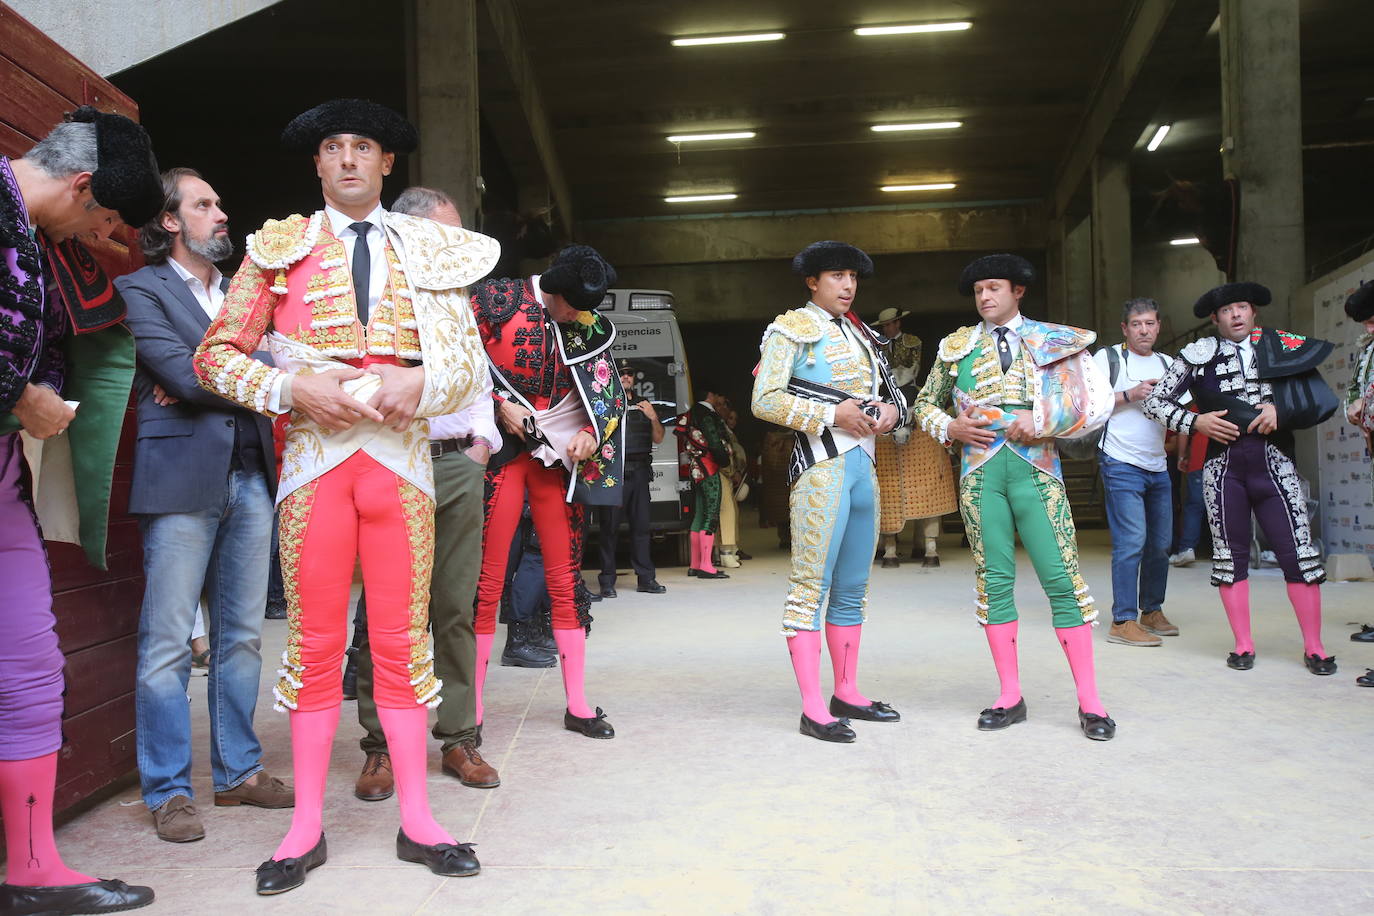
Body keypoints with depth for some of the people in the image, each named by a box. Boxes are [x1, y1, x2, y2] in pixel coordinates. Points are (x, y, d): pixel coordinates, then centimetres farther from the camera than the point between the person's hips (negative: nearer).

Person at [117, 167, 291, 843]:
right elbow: (184, 376, -11)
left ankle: (239, 770, 20)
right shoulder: (141, 289, 2)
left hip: (250, 478, 6)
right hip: (182, 479, -5)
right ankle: (168, 791, 8)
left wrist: (206, 382, -7)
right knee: (166, 644, -2)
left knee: (242, 636, 10)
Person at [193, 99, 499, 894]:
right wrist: (294, 389, -10)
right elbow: (217, 354, 6)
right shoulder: (280, 248, 11)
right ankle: (308, 826, 13)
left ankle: (417, 819, 13)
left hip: (402, 450, 1)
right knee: (315, 640, 2)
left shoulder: (430, 251, 13)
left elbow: (470, 364, 9)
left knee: (404, 638, 2)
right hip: (313, 453, 0)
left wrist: (419, 384, -11)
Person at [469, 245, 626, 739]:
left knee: (566, 581, 4)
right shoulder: (496, 299, -5)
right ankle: (472, 707, 8)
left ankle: (578, 705, 13)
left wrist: (593, 431, -8)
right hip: (502, 450, -3)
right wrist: (498, 403, -13)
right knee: (487, 582, -3)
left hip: (559, 452, 3)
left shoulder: (591, 326, 5)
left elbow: (611, 391, 10)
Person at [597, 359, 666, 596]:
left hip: (639, 472, 4)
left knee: (641, 525, 3)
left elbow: (658, 439, 16)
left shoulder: (643, 405, 19)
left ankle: (646, 579, 7)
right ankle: (607, 582, -1)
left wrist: (653, 418, -1)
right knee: (610, 527, -4)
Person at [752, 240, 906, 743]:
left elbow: (888, 390, 26)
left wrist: (889, 409, 3)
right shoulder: (792, 328, -1)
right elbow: (764, 400, -9)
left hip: (863, 462, 8)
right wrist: (831, 415, -16)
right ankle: (813, 708, -5)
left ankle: (847, 693, 22)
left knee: (853, 586, 12)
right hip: (822, 465, -8)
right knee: (811, 584, -7)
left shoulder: (859, 333, 20)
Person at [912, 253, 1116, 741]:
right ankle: (1010, 696, 13)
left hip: (1034, 466, -2)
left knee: (1062, 577, -6)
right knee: (993, 580, 3)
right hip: (980, 470, 2)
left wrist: (1041, 420, -10)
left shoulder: (1053, 340, 7)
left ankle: (1089, 701, 1)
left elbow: (1098, 400, 2)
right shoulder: (957, 347, 12)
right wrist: (950, 428, -1)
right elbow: (925, 405, 20)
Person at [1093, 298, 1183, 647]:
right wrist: (1129, 395, -14)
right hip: (1121, 465, -6)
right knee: (1132, 541, -12)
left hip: (1158, 467, 7)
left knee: (1160, 543, 9)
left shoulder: (1167, 364, 17)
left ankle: (1152, 611, 24)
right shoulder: (1107, 358, 0)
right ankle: (1123, 622, -9)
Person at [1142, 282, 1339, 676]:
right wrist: (1195, 422, -7)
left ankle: (1314, 647, 9)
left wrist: (1282, 409, -7)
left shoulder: (1281, 345, 9)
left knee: (1299, 551, -3)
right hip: (1223, 463, 0)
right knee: (1230, 554, 4)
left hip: (1272, 460, 0)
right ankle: (1243, 646, 14)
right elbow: (1154, 402, 6)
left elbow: (1318, 397, 10)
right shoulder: (1198, 355, 6)